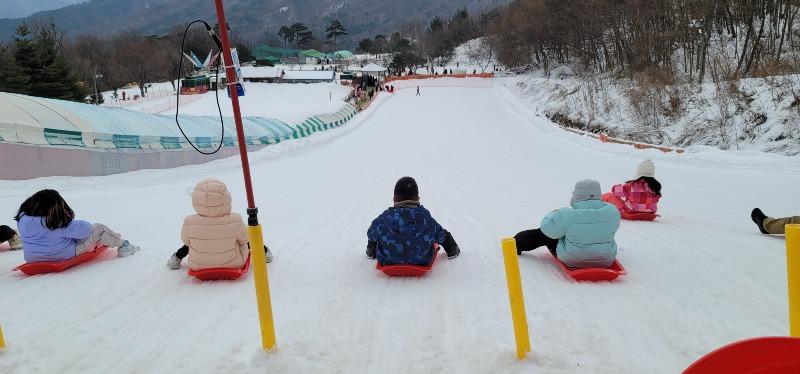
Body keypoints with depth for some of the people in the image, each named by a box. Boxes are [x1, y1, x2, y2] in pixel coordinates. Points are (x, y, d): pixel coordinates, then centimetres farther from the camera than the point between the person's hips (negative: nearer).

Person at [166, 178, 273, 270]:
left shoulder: (189, 222, -26)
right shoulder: (235, 220, -29)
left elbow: (185, 240, -5)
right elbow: (243, 239, -11)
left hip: (198, 266, 1)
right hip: (233, 264, -1)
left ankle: (177, 258, 48)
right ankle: (263, 251, 47)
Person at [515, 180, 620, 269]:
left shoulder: (566, 215, -24)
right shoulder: (613, 211, -10)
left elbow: (548, 228, -11)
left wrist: (553, 214, 10)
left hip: (571, 261, -4)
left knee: (543, 234, 18)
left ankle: (517, 244, 37)